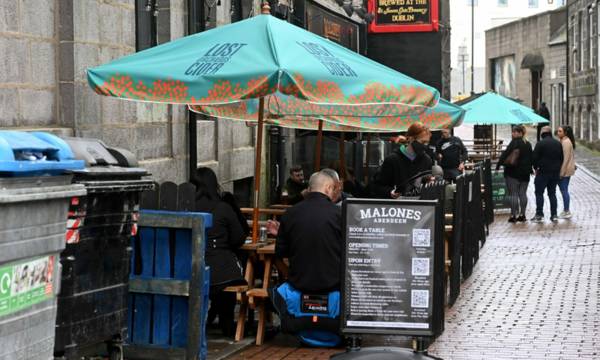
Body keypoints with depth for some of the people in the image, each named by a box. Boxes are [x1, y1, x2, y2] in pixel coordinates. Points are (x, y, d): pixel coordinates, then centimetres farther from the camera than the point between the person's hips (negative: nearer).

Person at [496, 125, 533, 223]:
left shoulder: (514, 143, -13)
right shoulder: (528, 144, 11)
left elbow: (505, 154, -18)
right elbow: (531, 157, 19)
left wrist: (498, 166, -16)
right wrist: (530, 169, 28)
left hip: (513, 172, -7)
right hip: (525, 173, 7)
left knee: (513, 194, -4)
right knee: (523, 193, 10)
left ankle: (513, 215, -6)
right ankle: (522, 215, 12)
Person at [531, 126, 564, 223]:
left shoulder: (540, 144, -11)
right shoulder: (558, 143, 8)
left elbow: (535, 158, -11)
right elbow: (562, 158, 13)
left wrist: (536, 168, 5)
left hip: (543, 172, -6)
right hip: (555, 173, 6)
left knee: (539, 193, 0)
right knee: (552, 193, 12)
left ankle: (539, 215, -5)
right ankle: (554, 215, 8)